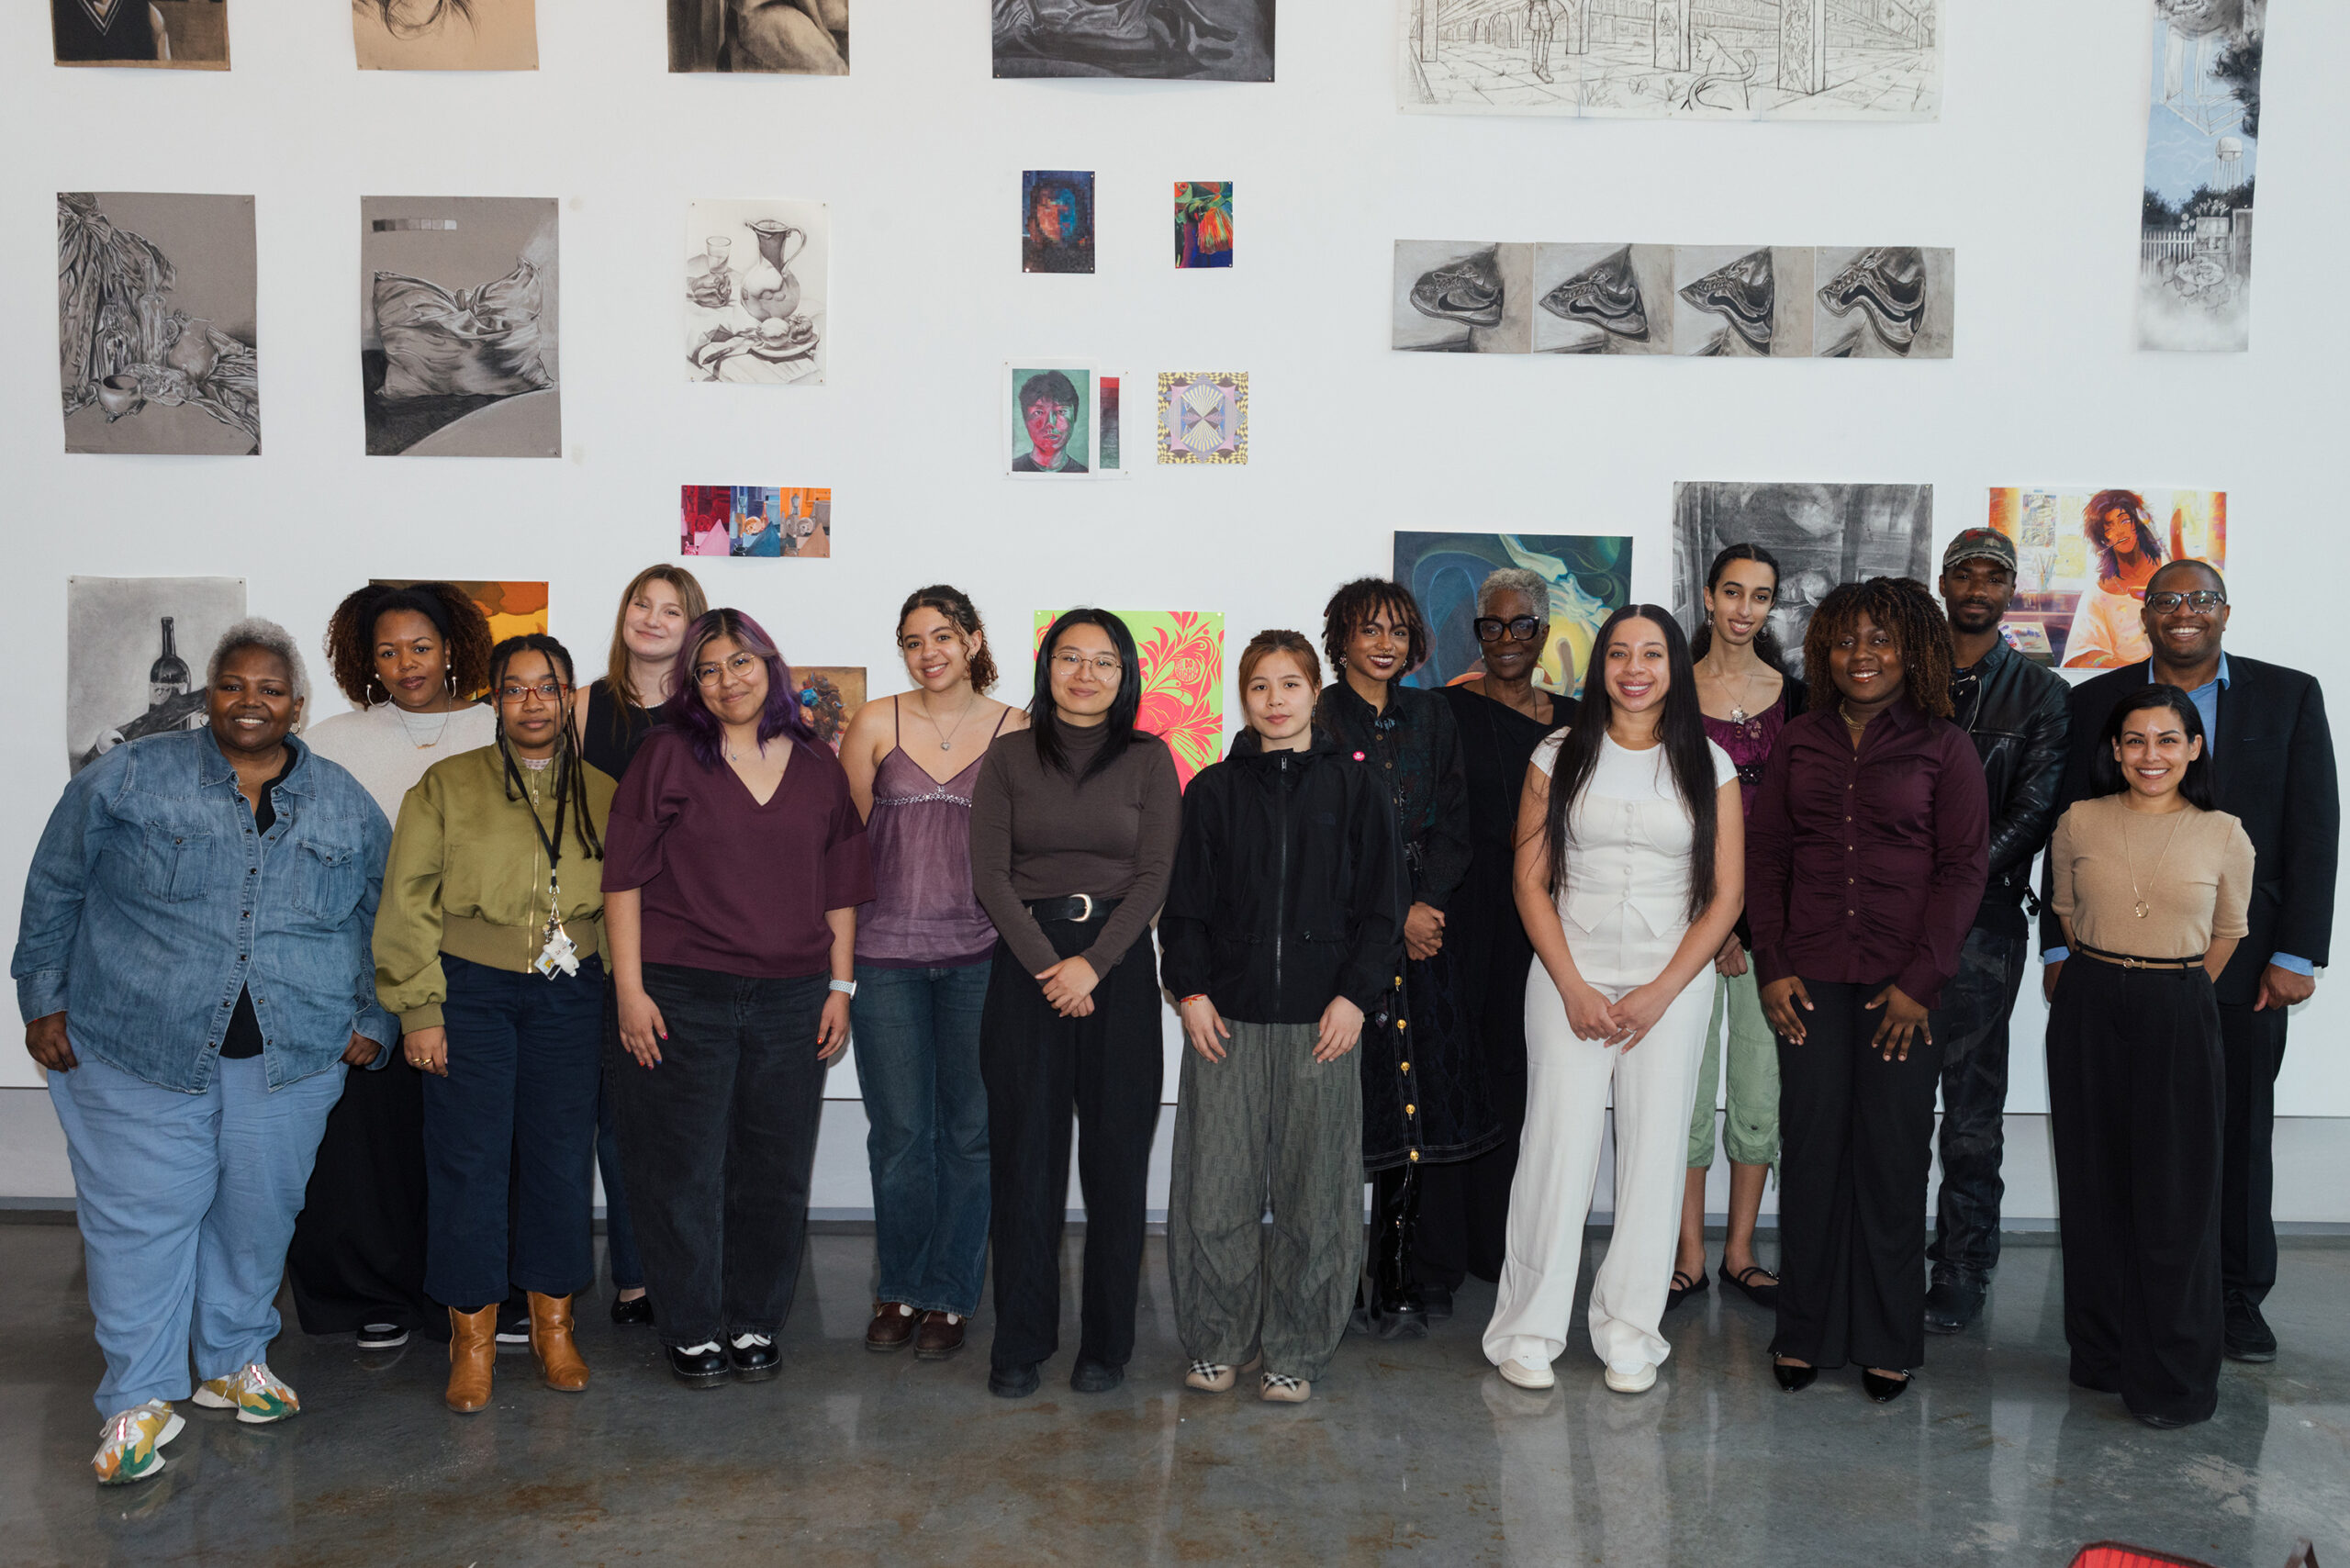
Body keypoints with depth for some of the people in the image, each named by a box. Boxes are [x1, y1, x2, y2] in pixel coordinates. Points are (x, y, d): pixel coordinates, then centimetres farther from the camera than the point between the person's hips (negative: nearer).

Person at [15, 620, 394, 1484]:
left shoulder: (348, 806, 7)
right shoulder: (126, 780, 1)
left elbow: (382, 920, 15)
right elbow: (54, 894, 6)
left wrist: (372, 1021, 9)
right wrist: (45, 999, 3)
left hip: (292, 1056, 2)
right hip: (137, 1051, -2)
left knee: (258, 1213, 11)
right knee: (143, 1217, -1)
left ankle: (236, 1361, 30)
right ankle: (138, 1399, 12)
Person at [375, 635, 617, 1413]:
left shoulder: (603, 795, 9)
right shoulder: (447, 786, 2)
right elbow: (407, 903, 0)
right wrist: (419, 1008, -6)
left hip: (568, 997, 2)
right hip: (470, 991, -2)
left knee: (563, 1155, 5)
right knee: (470, 1159, -1)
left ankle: (553, 1324, 20)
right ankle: (472, 1338, 12)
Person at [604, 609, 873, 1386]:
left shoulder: (818, 765, 9)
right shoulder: (669, 755, 1)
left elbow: (841, 885, 13)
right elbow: (624, 876, -1)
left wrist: (840, 985, 8)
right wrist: (630, 990, -7)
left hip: (791, 1001, 3)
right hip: (682, 996, -3)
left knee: (776, 1172, 7)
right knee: (684, 1170, 3)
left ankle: (754, 1323, 23)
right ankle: (692, 1331, 17)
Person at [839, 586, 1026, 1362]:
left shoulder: (1016, 731, 4)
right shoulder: (874, 725, 5)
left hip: (979, 954, 0)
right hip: (886, 954, 0)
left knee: (969, 1129, 4)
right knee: (899, 1131, 6)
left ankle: (949, 1296, 18)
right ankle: (898, 1290, 23)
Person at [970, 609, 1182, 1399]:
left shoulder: (1148, 759, 6)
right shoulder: (1009, 758, 7)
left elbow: (1154, 875, -1)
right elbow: (989, 873, 0)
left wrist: (1092, 964, -12)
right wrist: (1045, 966, -11)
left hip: (1118, 965, 0)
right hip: (1024, 965, 0)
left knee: (1116, 1157, 2)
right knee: (1024, 1156, 2)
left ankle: (1107, 1344, 13)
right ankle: (1020, 1344, 13)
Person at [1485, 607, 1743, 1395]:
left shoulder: (1708, 765, 5)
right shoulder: (1560, 756, 5)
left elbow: (1726, 897, 3)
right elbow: (1530, 883, 2)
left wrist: (1659, 993, -6)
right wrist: (1574, 988, -7)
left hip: (1671, 985, 1)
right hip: (1569, 980, -1)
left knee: (1654, 1151, 3)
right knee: (1558, 1145, -4)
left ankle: (1630, 1334, 16)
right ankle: (1529, 1330, 8)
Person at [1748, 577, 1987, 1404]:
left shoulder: (1944, 747, 2)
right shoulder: (1799, 743, 9)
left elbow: (1963, 869, -2)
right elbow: (1764, 854, 8)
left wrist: (1921, 980, -9)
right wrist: (1771, 966, -1)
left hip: (1903, 985, -2)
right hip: (1810, 980, 2)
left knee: (1893, 1155, 4)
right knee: (1810, 1149, 4)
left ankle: (1888, 1342, 18)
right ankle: (1805, 1332, 17)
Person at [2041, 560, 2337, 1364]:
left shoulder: (2289, 695, 5)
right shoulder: (2096, 701, 6)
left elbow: (2314, 830, 1)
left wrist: (2297, 955, -5)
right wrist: (2059, 946, 0)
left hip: (2243, 960, 0)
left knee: (2239, 1130, 8)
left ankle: (2238, 1296, 22)